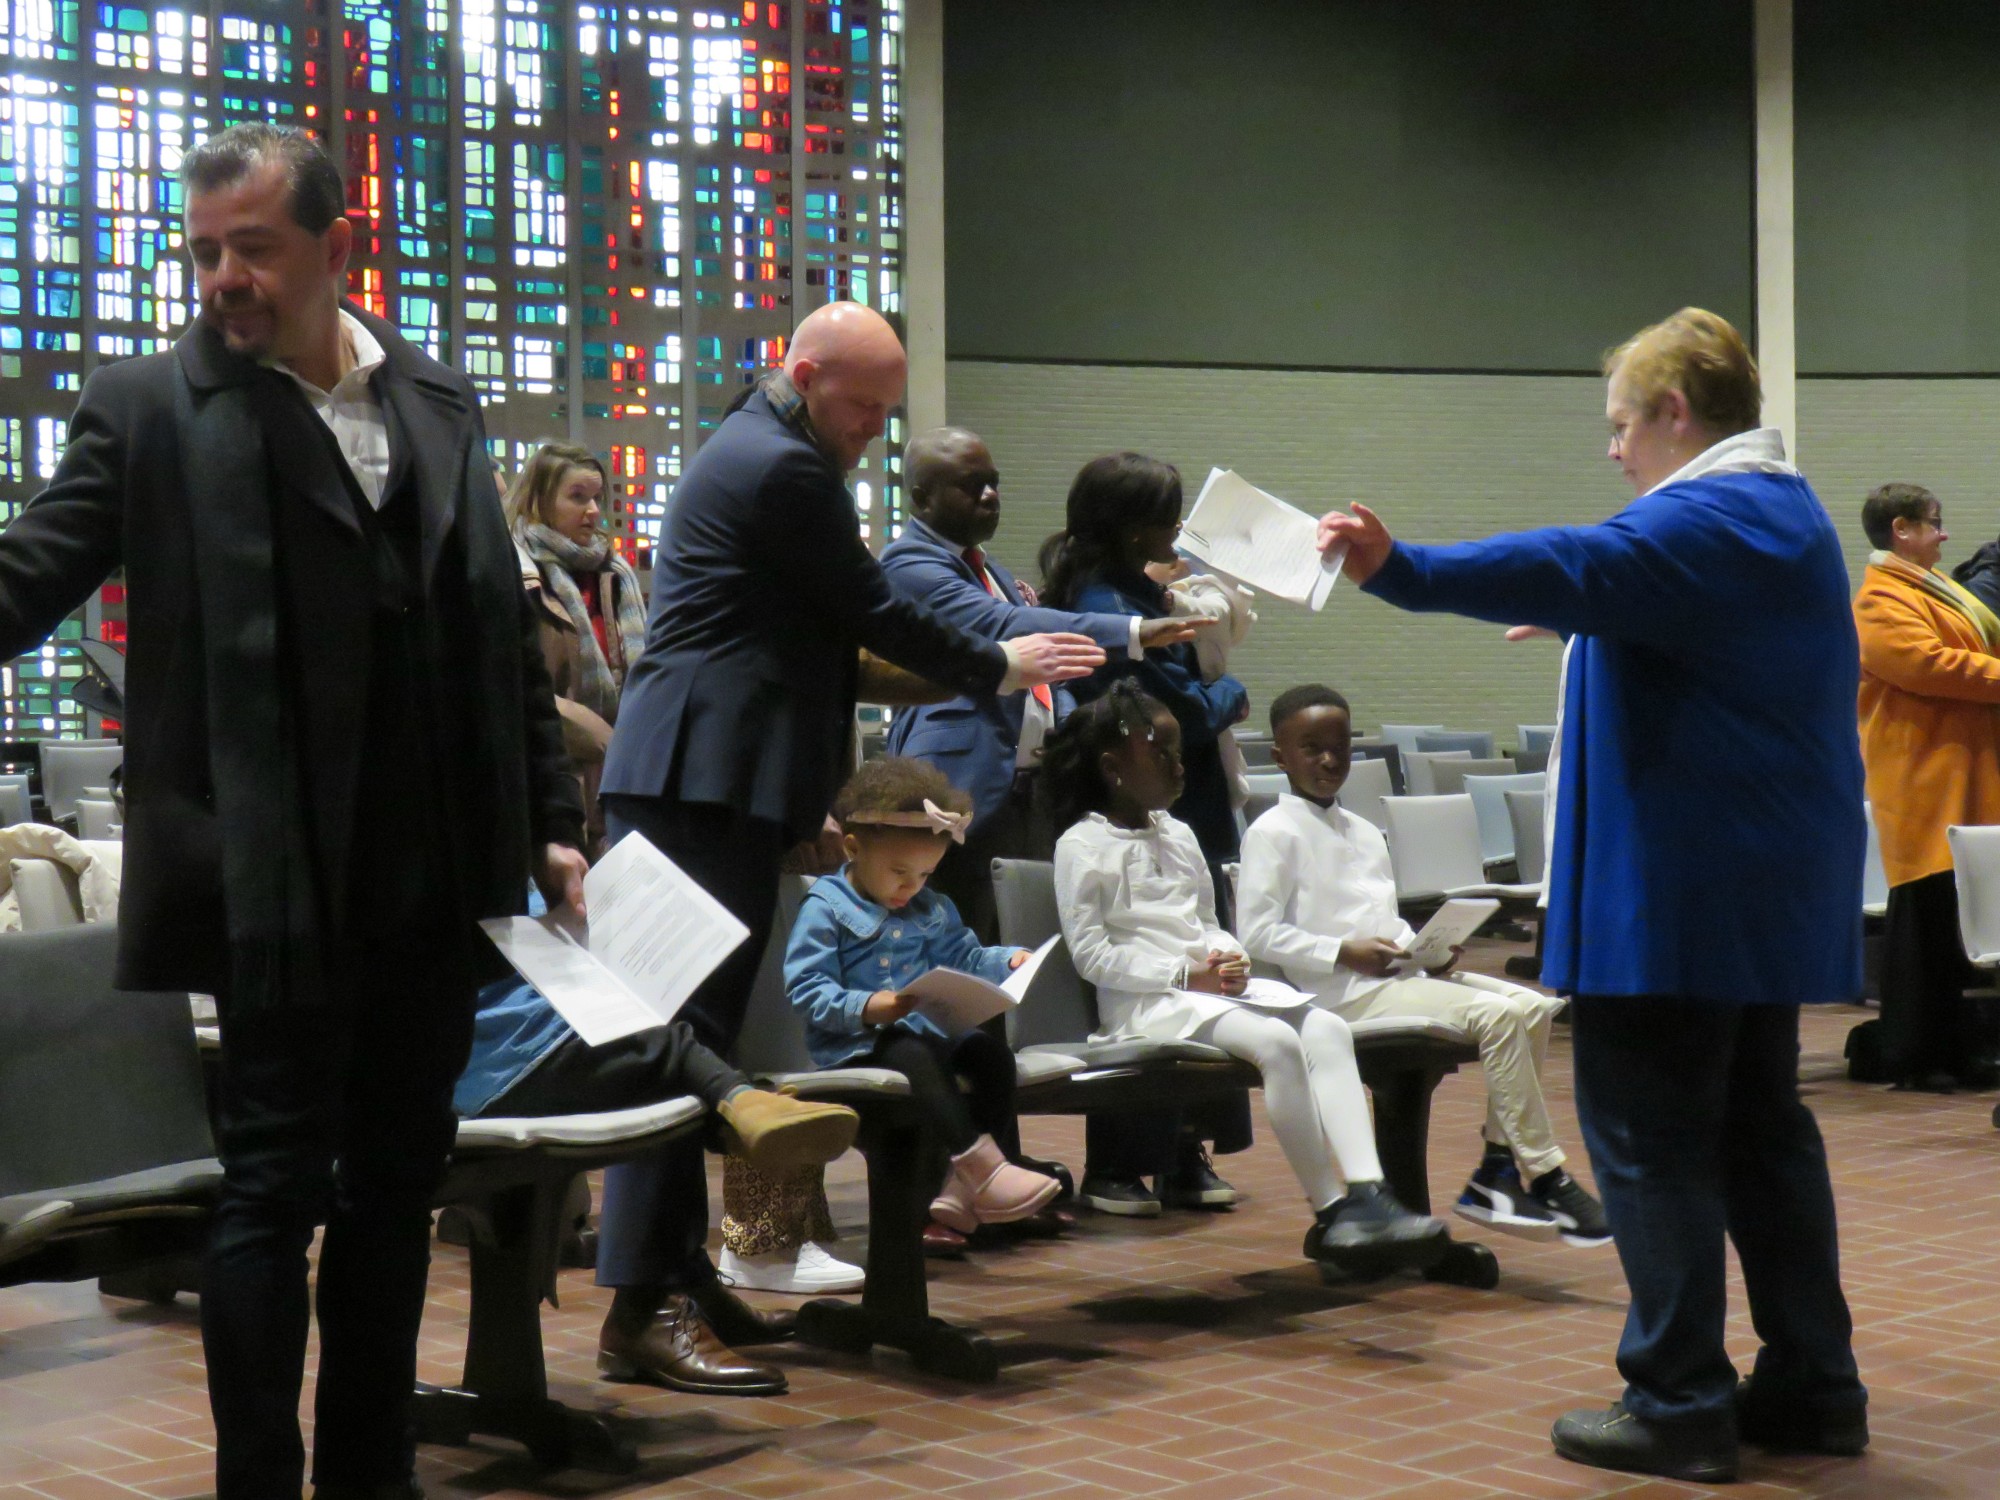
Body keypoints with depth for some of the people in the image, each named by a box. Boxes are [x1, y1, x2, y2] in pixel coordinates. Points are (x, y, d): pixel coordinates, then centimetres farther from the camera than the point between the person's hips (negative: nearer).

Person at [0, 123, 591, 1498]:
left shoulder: (441, 404, 11)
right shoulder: (151, 409, -2)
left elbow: (506, 632, 14)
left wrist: (551, 816, 11)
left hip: (436, 877, 5)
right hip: (281, 883, -5)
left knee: (398, 1181, 13)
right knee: (275, 1186, -1)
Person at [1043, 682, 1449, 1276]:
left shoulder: (1178, 836, 22)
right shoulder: (1082, 846, -2)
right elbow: (1091, 954, -8)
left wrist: (1229, 957, 1)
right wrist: (1186, 974, -14)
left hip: (1215, 983, 7)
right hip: (1145, 1002, -7)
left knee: (1327, 1028, -20)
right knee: (1277, 1041, -31)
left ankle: (1366, 1194, -32)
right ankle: (1331, 1216, -26)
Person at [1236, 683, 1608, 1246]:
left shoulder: (1365, 833, 22)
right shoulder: (1273, 833, -4)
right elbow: (1256, 933, -11)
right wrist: (1342, 952, -16)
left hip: (1400, 974, 9)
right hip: (1347, 994, -8)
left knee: (1532, 1006, -7)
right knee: (1496, 1016, -22)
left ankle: (1499, 1169, -7)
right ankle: (1545, 1176, -17)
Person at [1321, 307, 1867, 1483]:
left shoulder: (1706, 520, -16)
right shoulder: (1785, 510, 17)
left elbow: (1576, 567, -36)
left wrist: (1404, 571, -46)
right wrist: (1589, 622, 35)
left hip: (1682, 895, -10)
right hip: (1771, 892, 10)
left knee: (1652, 1139, -3)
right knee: (1761, 1124, 15)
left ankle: (1680, 1404, 0)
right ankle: (1812, 1386, 21)